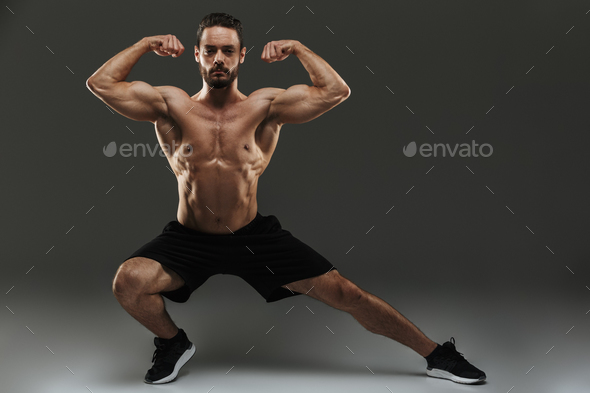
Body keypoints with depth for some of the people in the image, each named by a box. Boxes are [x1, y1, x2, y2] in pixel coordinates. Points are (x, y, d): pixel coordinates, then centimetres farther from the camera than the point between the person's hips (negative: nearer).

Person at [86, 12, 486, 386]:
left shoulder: (265, 106, -2)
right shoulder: (172, 106, -1)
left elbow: (337, 90, -9)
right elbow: (100, 83, -5)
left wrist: (297, 47, -4)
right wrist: (146, 44, 0)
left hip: (254, 236, 0)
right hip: (189, 239, 1)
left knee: (344, 292, -5)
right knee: (128, 281, -26)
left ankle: (436, 354, 12)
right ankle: (173, 342, 9)